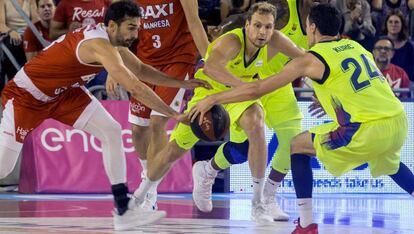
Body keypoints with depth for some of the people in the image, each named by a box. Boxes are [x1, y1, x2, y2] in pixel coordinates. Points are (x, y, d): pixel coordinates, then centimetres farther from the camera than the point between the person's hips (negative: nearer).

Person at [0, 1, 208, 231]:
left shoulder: (112, 40, -2)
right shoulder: (99, 45, -31)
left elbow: (141, 70, 14)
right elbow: (135, 87, -36)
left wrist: (182, 84, 7)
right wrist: (174, 115, -33)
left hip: (63, 92, 9)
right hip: (26, 93, -9)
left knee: (112, 132, -5)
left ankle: (123, 210, -4)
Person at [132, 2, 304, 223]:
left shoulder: (274, 41, -21)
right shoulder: (231, 41, -36)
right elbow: (210, 67, -56)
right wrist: (244, 84, -63)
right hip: (208, 92, -2)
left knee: (255, 125, -32)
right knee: (173, 151, 4)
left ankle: (258, 203, -23)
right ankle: (141, 193, 34)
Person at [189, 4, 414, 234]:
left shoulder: (311, 59, 1)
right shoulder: (355, 46, 19)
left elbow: (257, 89, 3)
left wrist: (212, 100, 12)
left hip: (369, 129, -6)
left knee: (298, 146, 12)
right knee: (389, 162, 39)